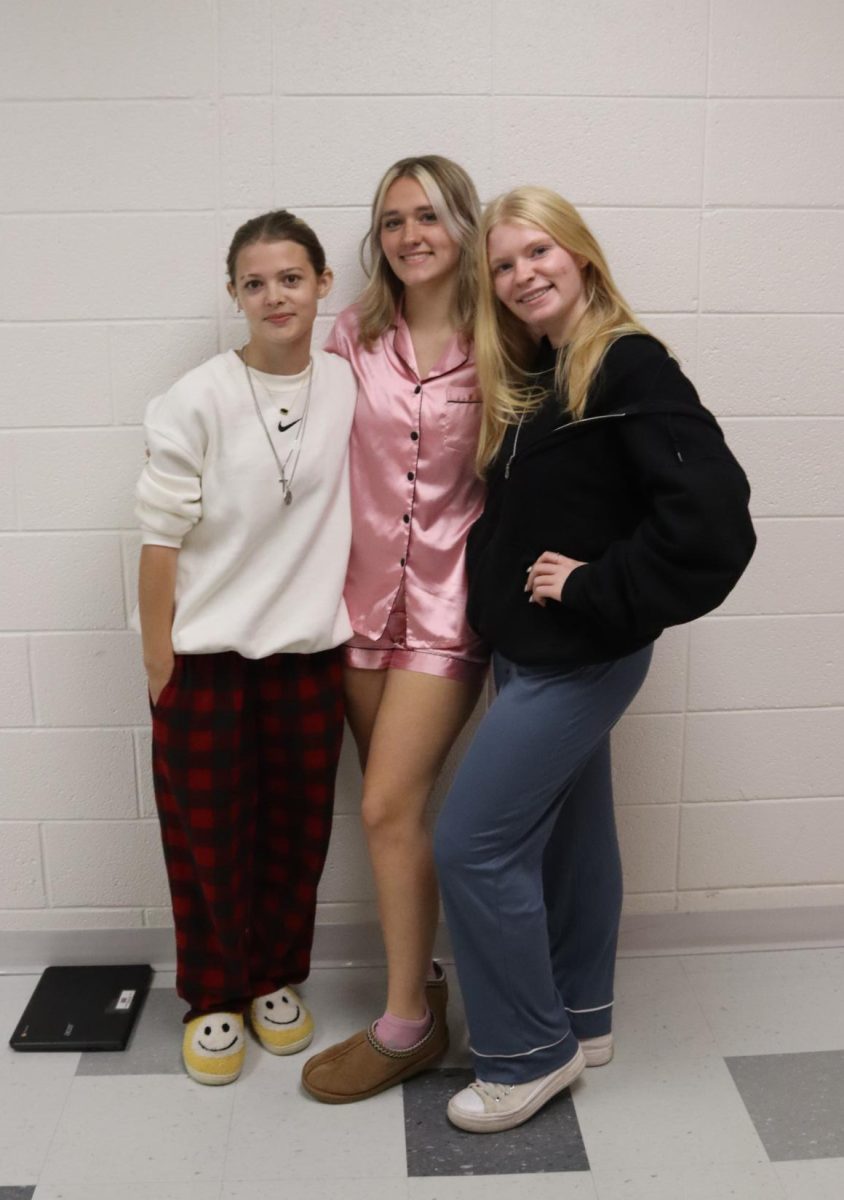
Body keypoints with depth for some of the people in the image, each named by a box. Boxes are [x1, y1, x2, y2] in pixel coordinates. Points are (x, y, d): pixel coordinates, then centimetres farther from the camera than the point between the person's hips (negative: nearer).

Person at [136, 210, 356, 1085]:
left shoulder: (349, 387, -1)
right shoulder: (199, 401, -12)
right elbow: (161, 537, -9)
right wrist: (158, 660, -8)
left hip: (308, 649, 3)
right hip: (206, 653, -3)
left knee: (297, 831, 14)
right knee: (206, 834, 10)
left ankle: (276, 979, 37)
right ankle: (213, 997, 31)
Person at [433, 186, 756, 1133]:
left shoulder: (629, 366, -15)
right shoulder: (526, 382, 10)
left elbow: (712, 510, -26)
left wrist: (598, 591, -21)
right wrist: (499, 595, 2)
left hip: (579, 658, -8)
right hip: (529, 652, 8)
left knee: (474, 844, -5)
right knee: (567, 833, 18)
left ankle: (528, 1054, 13)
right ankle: (579, 1019, 36)